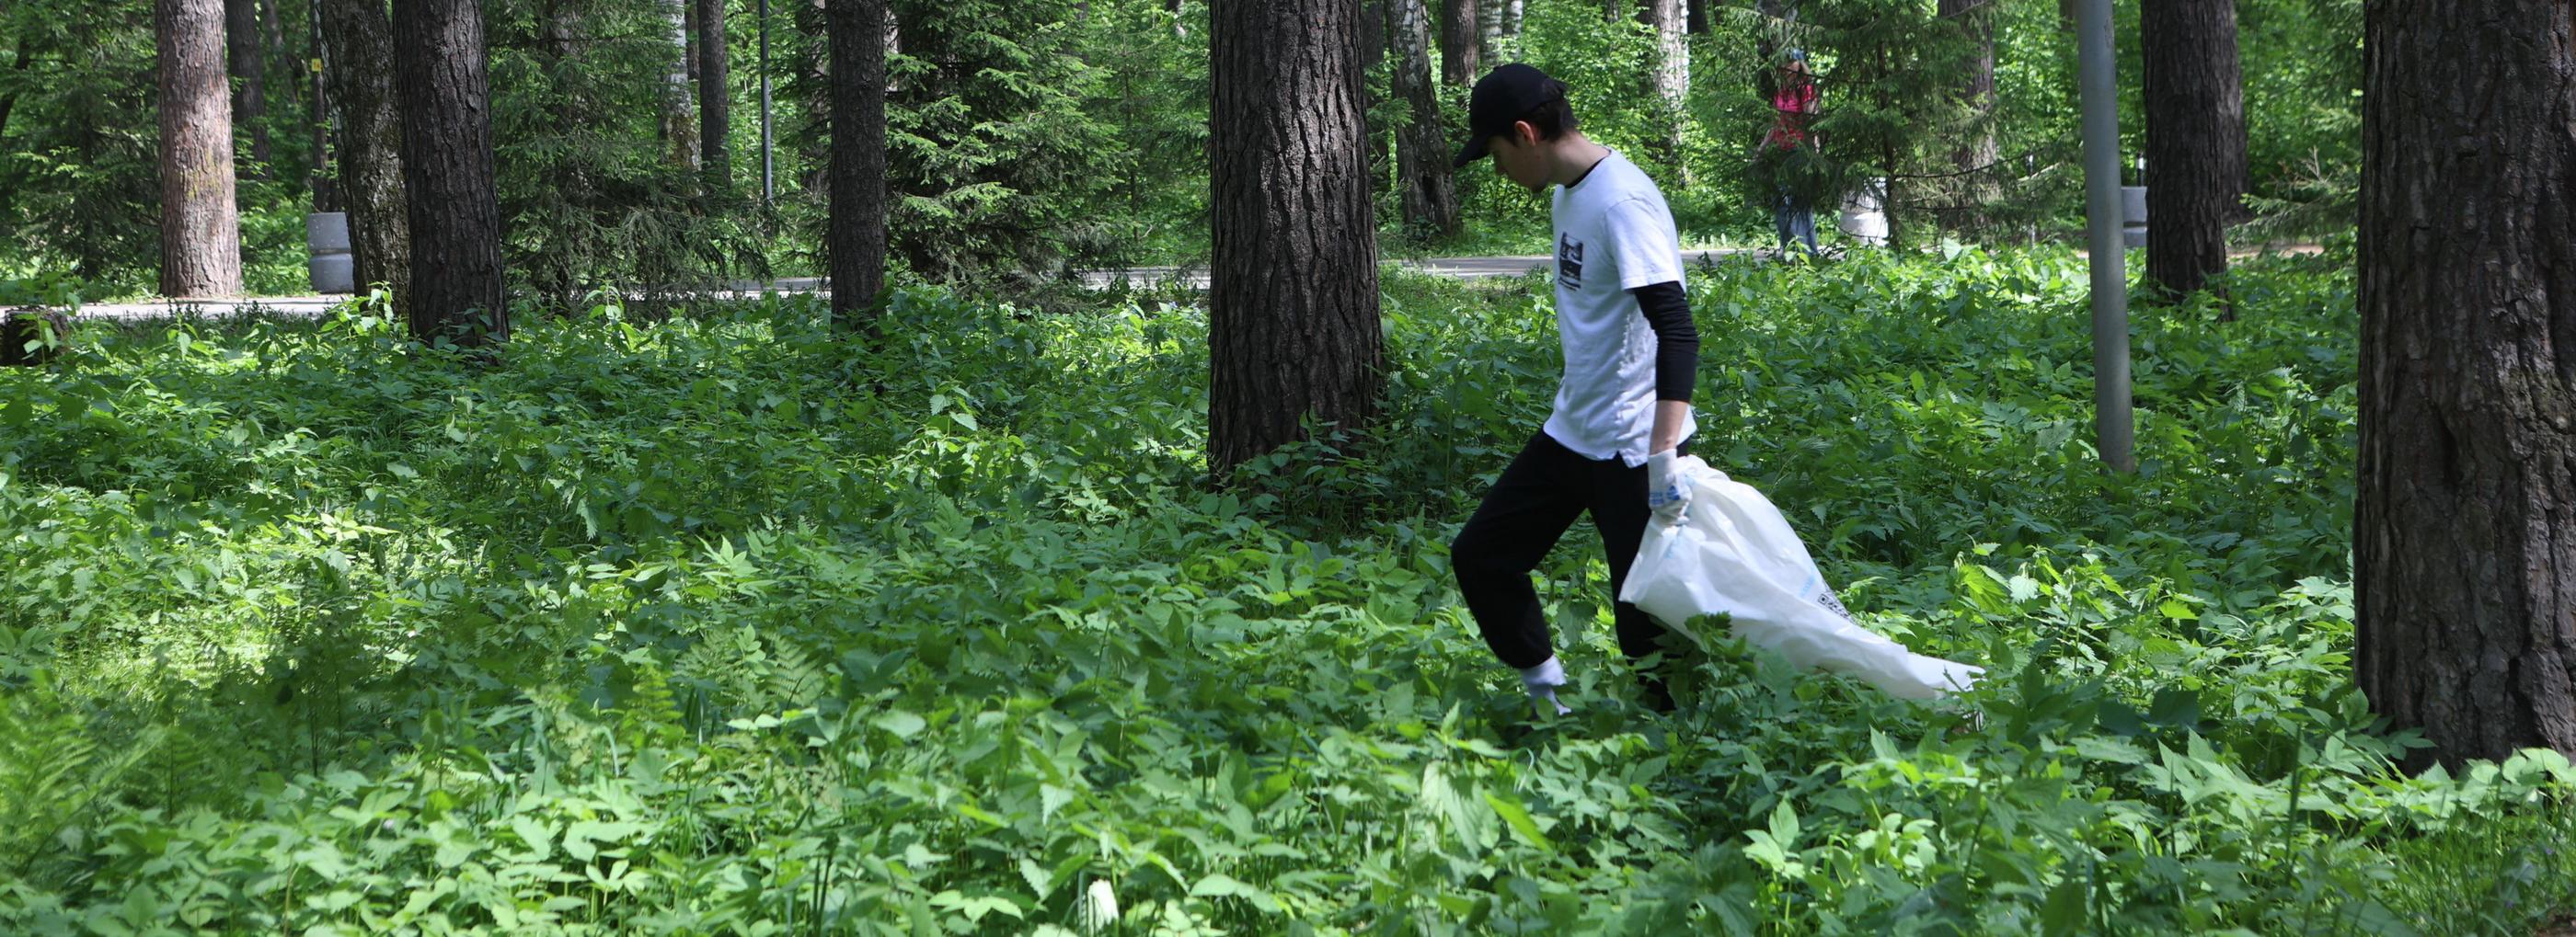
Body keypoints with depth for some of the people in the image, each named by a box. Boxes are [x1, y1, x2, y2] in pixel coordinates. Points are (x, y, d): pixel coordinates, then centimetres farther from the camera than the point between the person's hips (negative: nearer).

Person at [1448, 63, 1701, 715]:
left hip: (1632, 449, -10)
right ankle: (1549, 703, 21)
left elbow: (1676, 331, -27)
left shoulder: (1622, 202, -21)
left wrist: (1662, 460, -33)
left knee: (1646, 619, -6)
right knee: (1480, 556, 13)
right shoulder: (1569, 193, 10)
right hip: (1570, 435, 10)